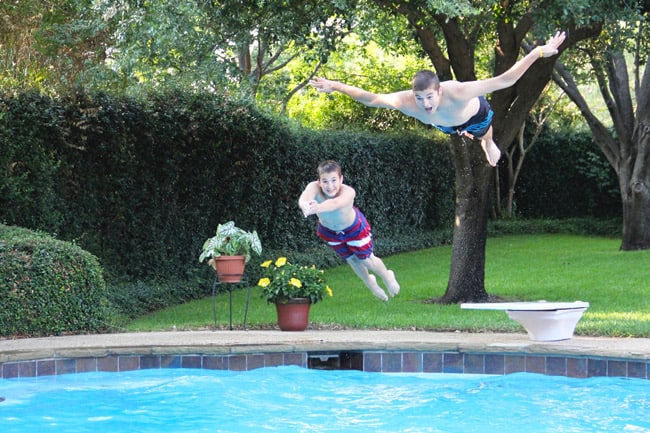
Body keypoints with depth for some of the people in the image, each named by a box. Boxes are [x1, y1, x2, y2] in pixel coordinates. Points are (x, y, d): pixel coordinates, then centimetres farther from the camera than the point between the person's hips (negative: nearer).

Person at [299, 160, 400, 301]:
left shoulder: (348, 192, -45)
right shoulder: (314, 188, -38)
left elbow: (335, 203, -68)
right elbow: (305, 196, -63)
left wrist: (317, 208, -89)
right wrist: (305, 205, -88)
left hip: (354, 227, -3)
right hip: (329, 230, 3)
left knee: (366, 259, 14)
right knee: (350, 259, 25)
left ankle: (387, 277, 48)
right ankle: (369, 282, 56)